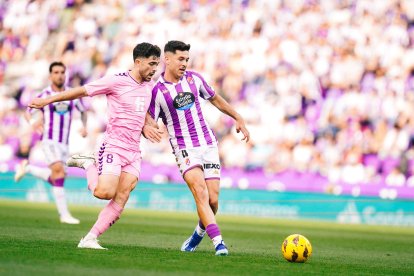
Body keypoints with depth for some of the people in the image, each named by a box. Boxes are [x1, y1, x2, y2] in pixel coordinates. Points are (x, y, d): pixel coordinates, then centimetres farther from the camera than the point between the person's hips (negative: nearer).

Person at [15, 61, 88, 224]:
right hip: (50, 140, -5)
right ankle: (64, 214, -19)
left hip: (64, 143, 5)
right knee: (59, 171, -21)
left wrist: (84, 126, 4)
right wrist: (33, 122, -15)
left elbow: (83, 111, 22)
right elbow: (28, 113, 7)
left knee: (55, 178, 7)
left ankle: (27, 168, 32)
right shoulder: (44, 95, -2)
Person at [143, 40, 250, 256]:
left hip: (208, 145, 4)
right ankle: (218, 242, -25)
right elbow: (148, 121, -8)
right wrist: (146, 128, -33)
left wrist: (238, 119, 22)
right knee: (200, 192, -23)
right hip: (184, 148, -4)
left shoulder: (194, 79, 7)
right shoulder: (157, 90, -5)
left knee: (213, 199, -4)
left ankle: (199, 232, 24)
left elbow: (215, 99, 22)